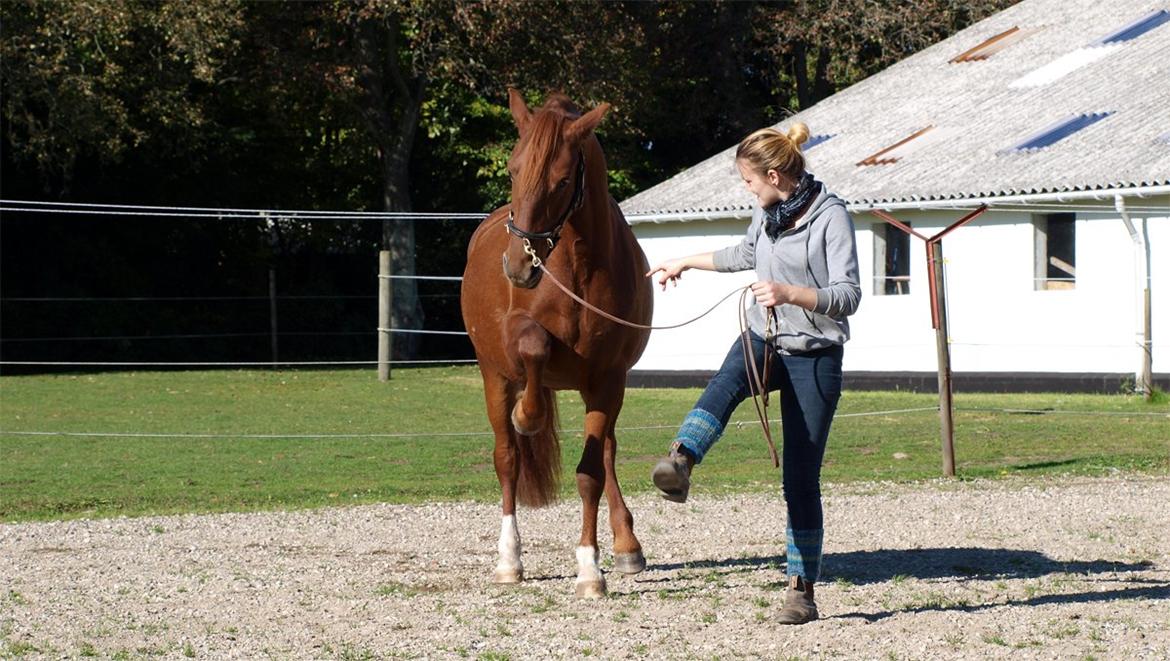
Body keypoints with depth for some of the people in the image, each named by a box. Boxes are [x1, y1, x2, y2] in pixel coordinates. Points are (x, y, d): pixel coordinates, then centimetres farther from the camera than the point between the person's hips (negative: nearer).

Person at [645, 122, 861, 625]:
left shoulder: (831, 216, -14)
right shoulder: (767, 211, 7)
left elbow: (848, 296, -22)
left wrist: (790, 292, -36)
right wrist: (686, 263, 35)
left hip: (814, 356, -5)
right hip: (763, 340, 5)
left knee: (801, 479, -3)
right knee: (725, 384, -33)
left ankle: (801, 590, 5)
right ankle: (680, 462, -59)